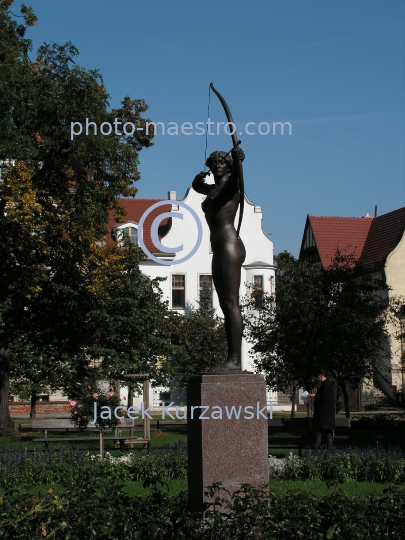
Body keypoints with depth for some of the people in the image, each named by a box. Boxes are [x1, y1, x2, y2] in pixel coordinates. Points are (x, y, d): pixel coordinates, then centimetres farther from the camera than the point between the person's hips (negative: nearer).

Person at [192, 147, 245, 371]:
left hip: (230, 249, -10)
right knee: (225, 305, 7)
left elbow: (236, 175, -29)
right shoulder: (212, 189, 23)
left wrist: (237, 161, -50)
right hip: (219, 252, 10)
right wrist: (200, 177, 25)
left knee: (231, 304, -14)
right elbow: (196, 186, 46)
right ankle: (231, 358, 8)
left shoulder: (230, 184, -3)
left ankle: (236, 360, -17)